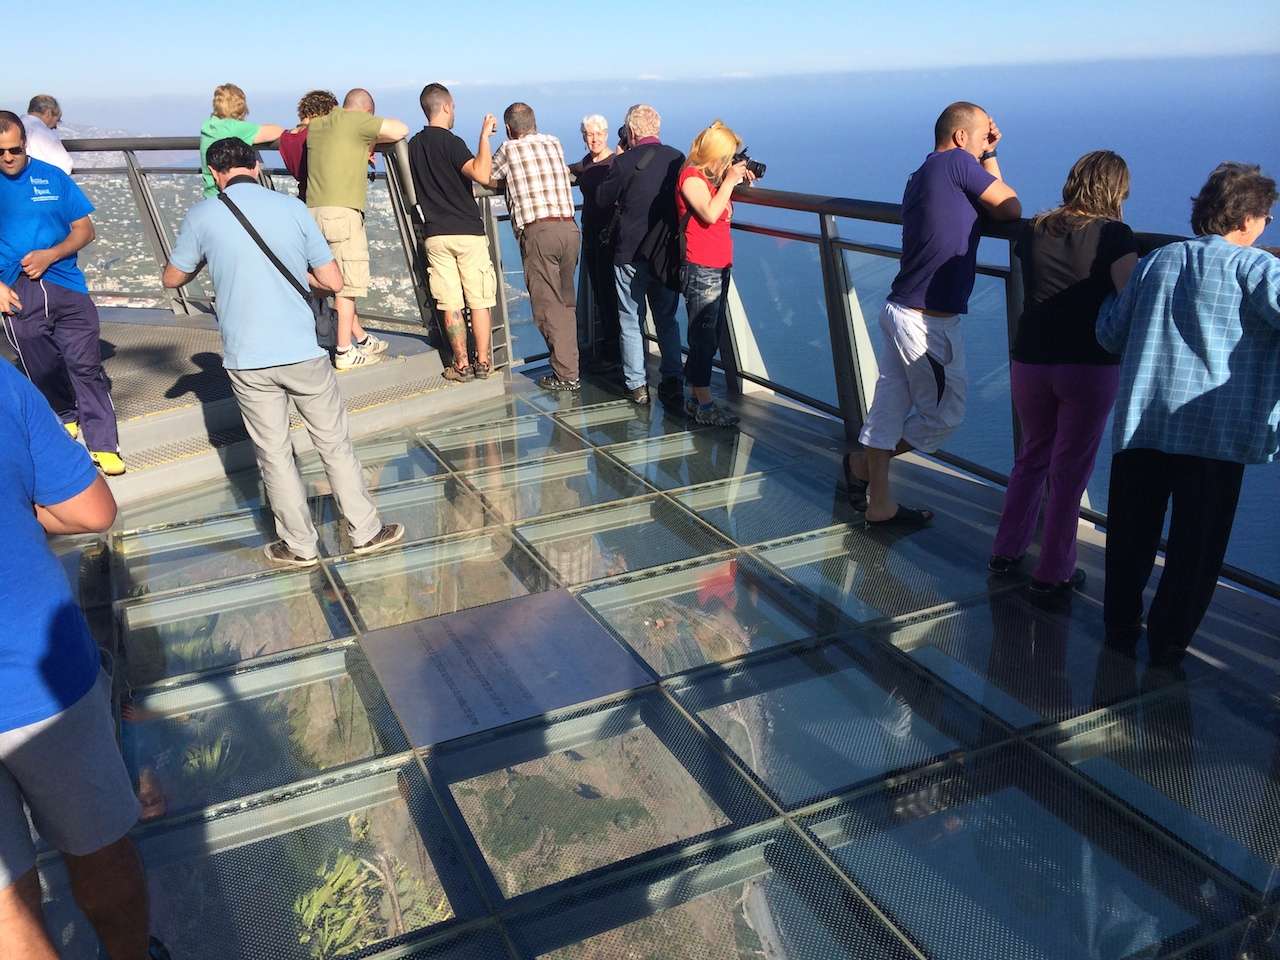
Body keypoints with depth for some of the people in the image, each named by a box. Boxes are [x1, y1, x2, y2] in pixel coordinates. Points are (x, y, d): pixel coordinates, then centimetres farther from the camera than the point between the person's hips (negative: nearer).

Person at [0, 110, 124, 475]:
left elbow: (84, 229, 6)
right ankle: (65, 418, 38)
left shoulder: (53, 177, 5)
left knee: (87, 366, -4)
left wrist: (50, 256, -11)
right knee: (43, 370, 11)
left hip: (67, 286, 0)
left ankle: (103, 445, -1)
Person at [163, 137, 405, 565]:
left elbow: (172, 278, 12)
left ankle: (300, 545, 20)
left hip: (247, 360, 0)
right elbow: (333, 281, 1)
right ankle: (366, 531, 19)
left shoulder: (202, 216, -2)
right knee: (335, 443, 12)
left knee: (274, 454, 11)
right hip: (302, 352, 0)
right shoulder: (292, 207, -1)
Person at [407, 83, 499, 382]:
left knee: (450, 303, 6)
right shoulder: (450, 142, -11)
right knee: (479, 300, 4)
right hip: (468, 232, -5)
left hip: (435, 234, 5)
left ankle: (462, 364, 8)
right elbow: (482, 175, -27)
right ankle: (483, 362, 7)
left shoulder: (414, 145, 10)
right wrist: (484, 135, -19)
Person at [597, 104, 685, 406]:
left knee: (631, 321, 8)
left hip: (631, 255, -4)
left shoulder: (625, 162, -15)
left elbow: (604, 199, -1)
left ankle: (637, 385, 10)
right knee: (667, 319, 14)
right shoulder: (677, 158, -1)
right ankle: (672, 382, 12)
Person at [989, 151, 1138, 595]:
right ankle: (1052, 572, 18)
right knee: (1070, 471, 9)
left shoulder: (1033, 230, 5)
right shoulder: (1114, 235, -9)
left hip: (1030, 362, 4)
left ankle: (1006, 551, 30)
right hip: (1091, 367, -4)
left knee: (1032, 457, 23)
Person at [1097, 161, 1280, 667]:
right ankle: (1168, 641, 18)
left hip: (1141, 418, 5)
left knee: (1131, 531, 18)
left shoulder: (1156, 261, 10)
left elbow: (1110, 332, 13)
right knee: (1196, 544, 10)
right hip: (1214, 428, -4)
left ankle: (1121, 620, 31)